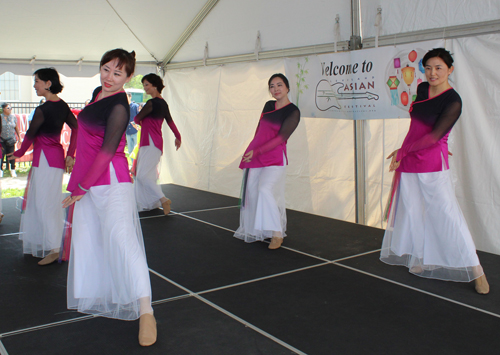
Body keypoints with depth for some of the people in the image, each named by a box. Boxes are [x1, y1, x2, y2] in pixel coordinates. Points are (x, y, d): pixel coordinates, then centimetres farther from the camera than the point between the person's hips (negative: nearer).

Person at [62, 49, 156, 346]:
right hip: (88, 178, 9)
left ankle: (145, 312, -21)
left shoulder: (119, 106, -16)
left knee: (120, 236, -19)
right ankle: (95, 294, 37)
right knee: (88, 237, 17)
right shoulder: (98, 93, 11)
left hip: (111, 181, -9)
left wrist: (81, 188, -16)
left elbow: (107, 150, -19)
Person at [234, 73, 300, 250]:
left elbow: (281, 138, -15)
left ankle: (277, 234, -13)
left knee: (265, 190, -23)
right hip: (254, 155, 7)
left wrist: (257, 152, -19)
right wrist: (251, 150, 16)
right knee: (251, 192, 8)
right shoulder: (268, 105, 11)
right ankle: (254, 231, 23)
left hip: (274, 159, -7)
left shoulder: (293, 112, -8)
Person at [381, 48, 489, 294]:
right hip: (409, 163, 7)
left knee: (446, 215, -6)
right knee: (412, 213, 11)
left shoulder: (453, 102, -13)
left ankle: (475, 270, 3)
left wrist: (402, 151, -15)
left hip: (432, 165, -7)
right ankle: (420, 261, 24)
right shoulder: (422, 90, 8)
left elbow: (434, 137, -18)